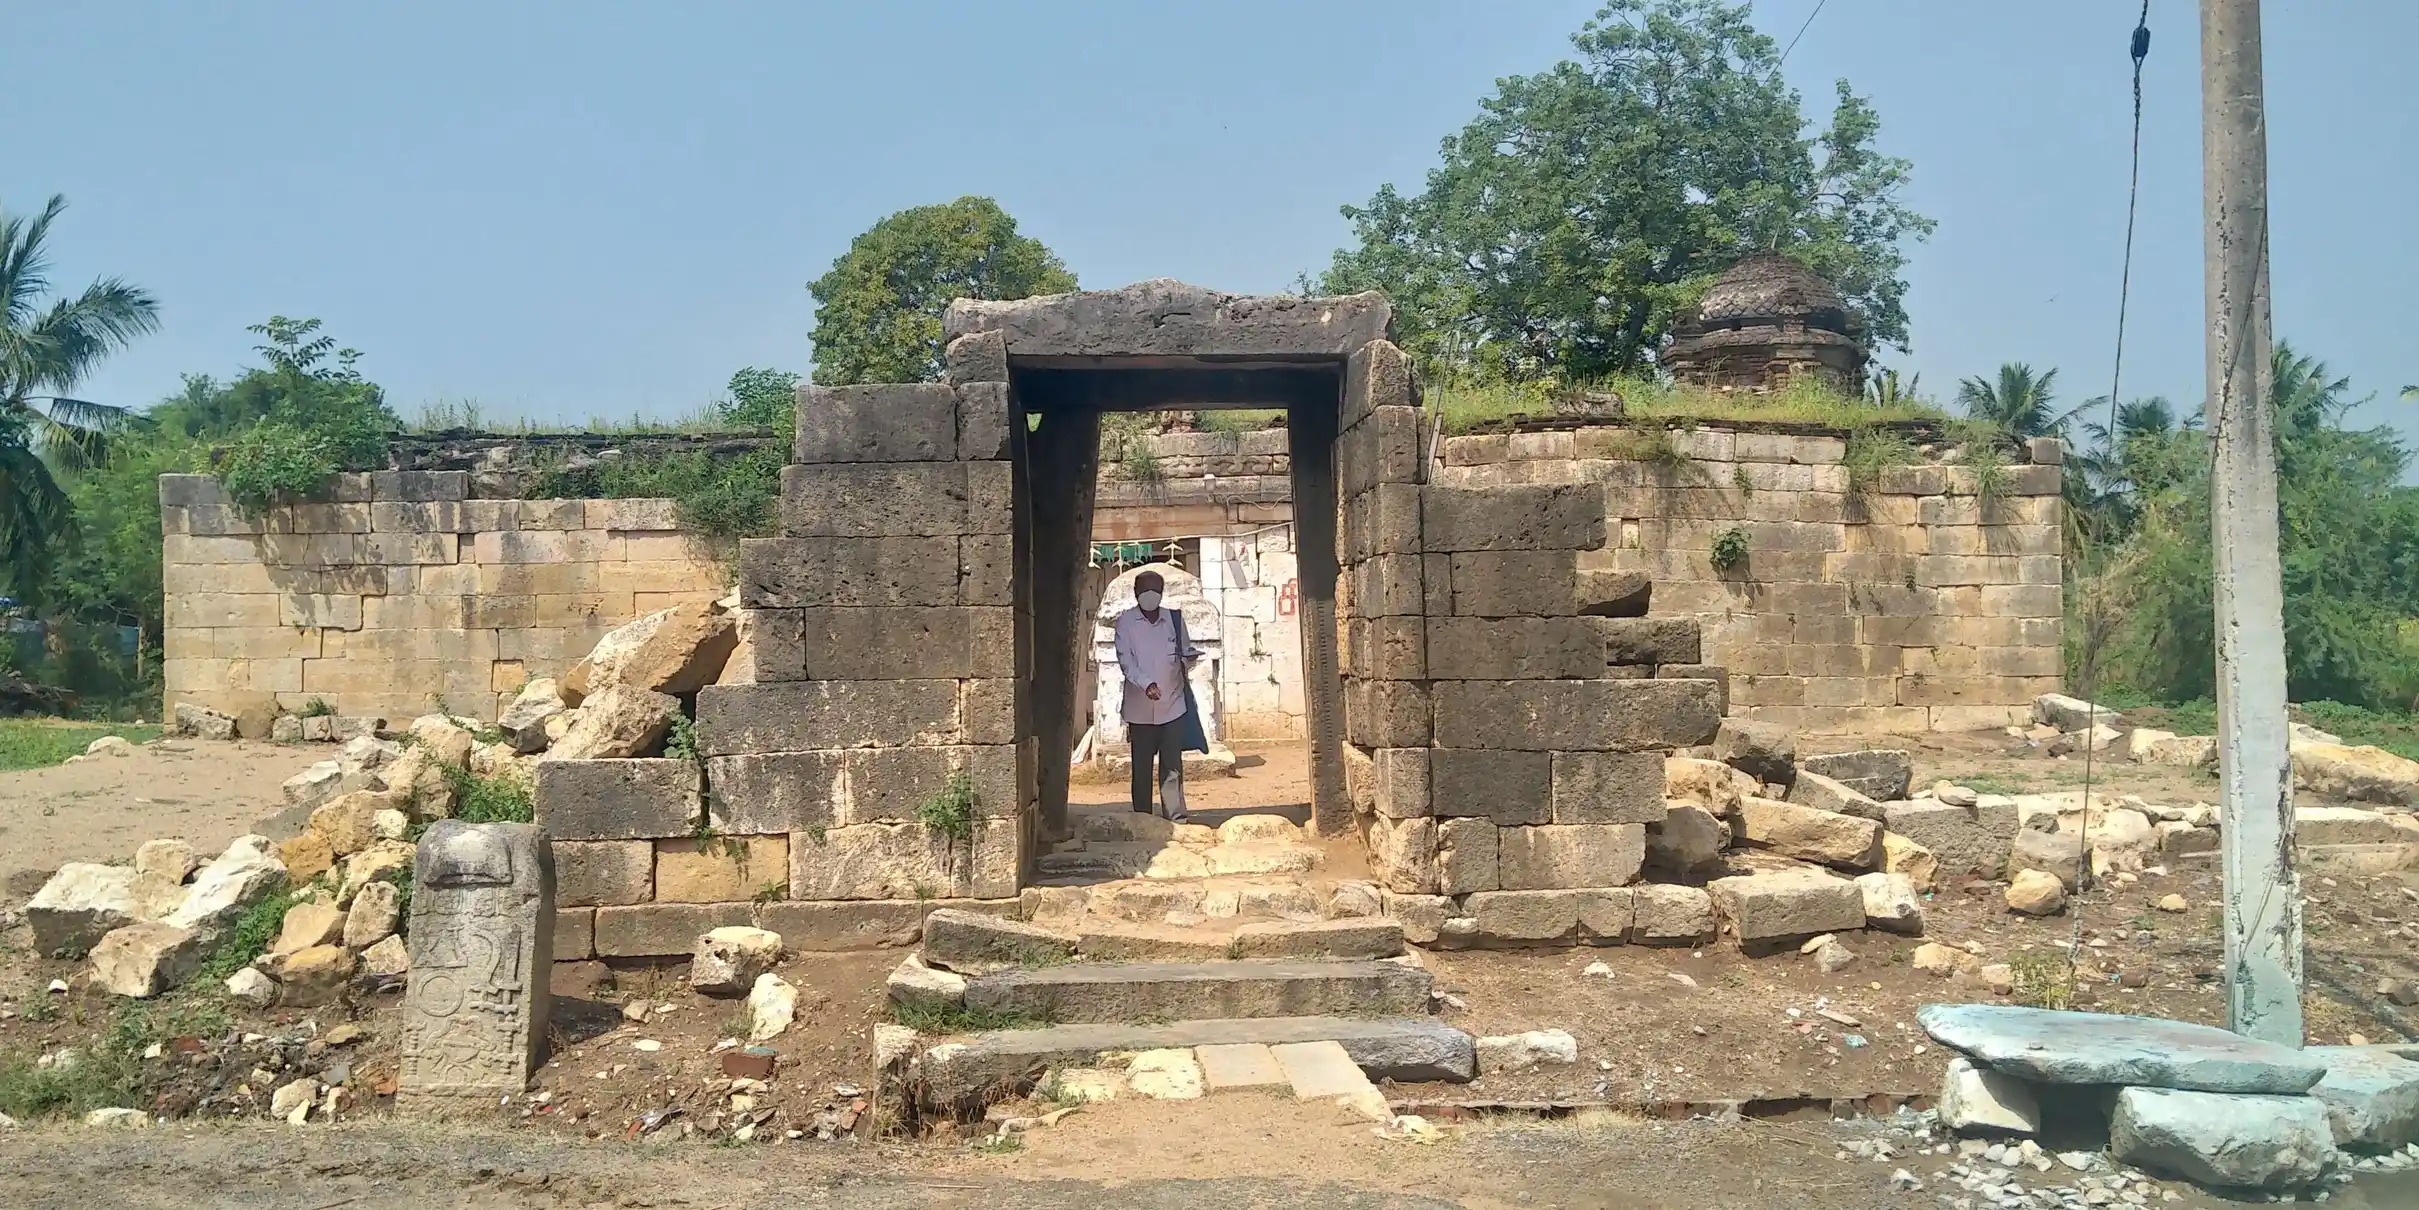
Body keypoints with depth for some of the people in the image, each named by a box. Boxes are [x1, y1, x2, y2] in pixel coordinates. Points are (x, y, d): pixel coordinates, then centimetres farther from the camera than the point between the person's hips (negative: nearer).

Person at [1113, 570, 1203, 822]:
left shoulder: (1174, 619, 7)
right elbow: (1125, 659, -9)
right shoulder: (1126, 622, 0)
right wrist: (1146, 683, -25)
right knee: (1142, 766, 5)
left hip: (1173, 705, 1)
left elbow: (1186, 652, 15)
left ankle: (1176, 816, 0)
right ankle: (1142, 818, 13)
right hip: (1140, 708, -1)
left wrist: (1188, 657, -11)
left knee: (1173, 765, -2)